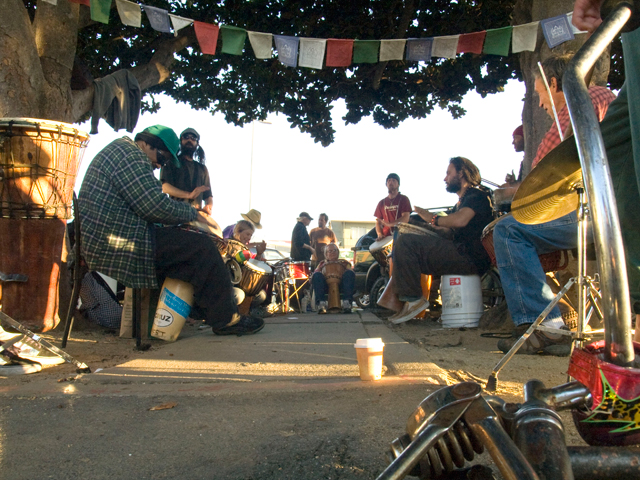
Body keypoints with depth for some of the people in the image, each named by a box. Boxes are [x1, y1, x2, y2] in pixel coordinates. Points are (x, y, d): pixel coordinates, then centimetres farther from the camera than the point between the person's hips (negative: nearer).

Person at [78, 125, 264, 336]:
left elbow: (146, 204, 24)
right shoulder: (131, 154, -10)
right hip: (115, 245, -11)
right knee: (202, 247, -13)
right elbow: (155, 206, -19)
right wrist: (194, 213, -3)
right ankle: (225, 319, -4)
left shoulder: (119, 151, 25)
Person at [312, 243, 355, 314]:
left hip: (341, 286, 0)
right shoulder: (322, 264, 28)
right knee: (317, 275, -28)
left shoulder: (343, 262, 26)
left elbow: (351, 274, 11)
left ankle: (346, 302, -40)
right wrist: (319, 268, -6)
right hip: (326, 286, 0)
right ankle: (321, 303, -40)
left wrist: (345, 267, -8)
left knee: (349, 273, -29)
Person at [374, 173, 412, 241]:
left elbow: (405, 219, -6)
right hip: (386, 237, 3)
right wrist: (379, 234, -3)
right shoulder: (382, 203, 18)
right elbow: (378, 222, 18)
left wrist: (389, 224, -19)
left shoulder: (404, 199, 6)